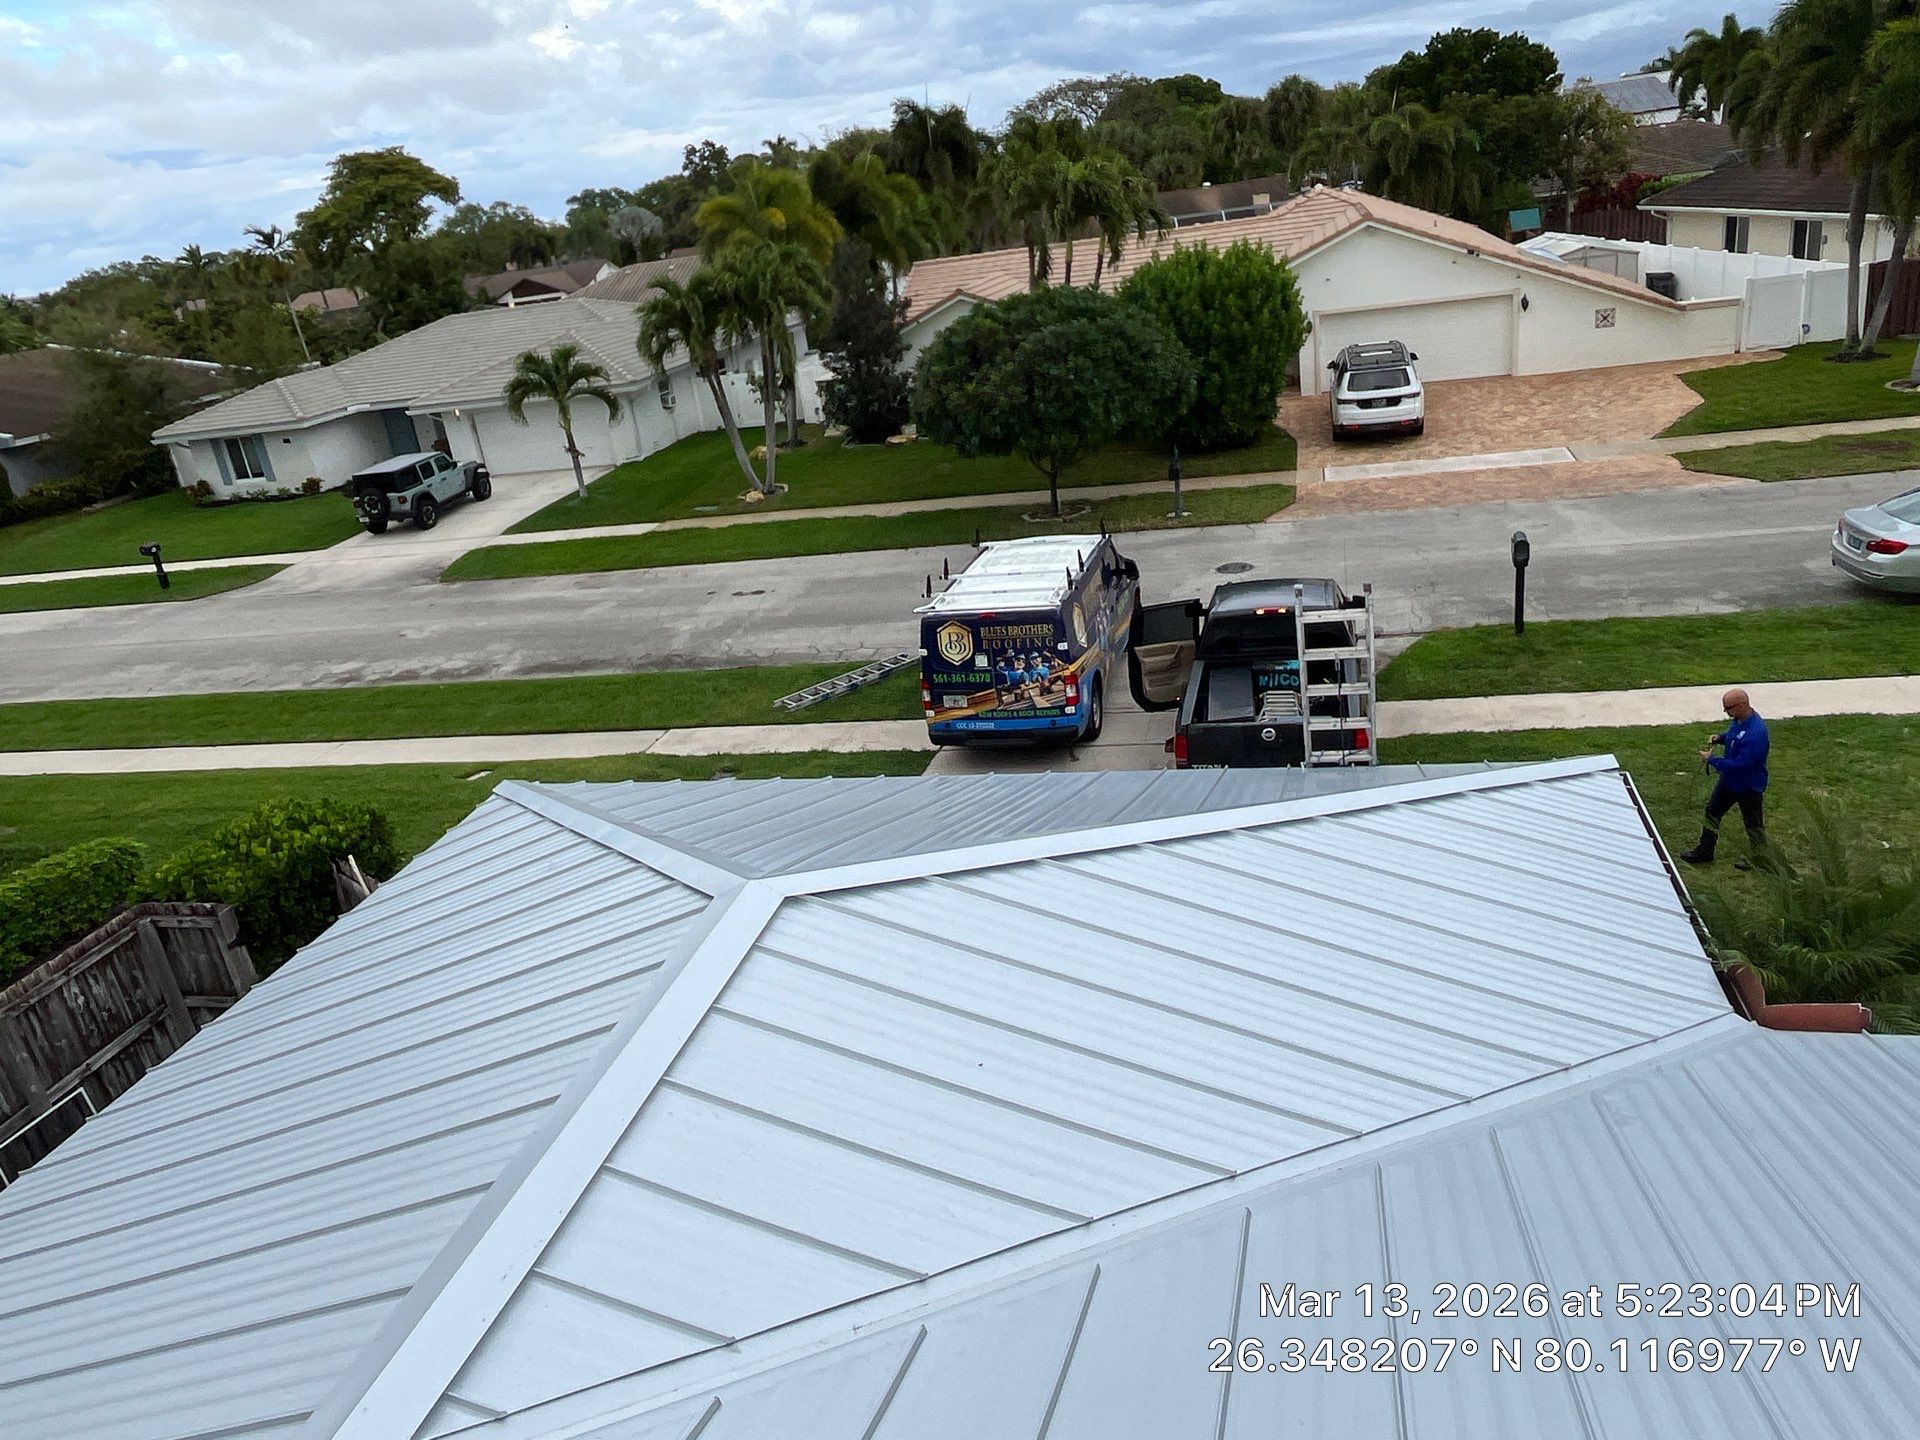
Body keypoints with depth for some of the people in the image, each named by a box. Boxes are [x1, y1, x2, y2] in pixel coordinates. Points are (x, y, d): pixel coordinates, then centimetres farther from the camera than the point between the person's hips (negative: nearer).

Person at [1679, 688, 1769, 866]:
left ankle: (1760, 860, 35)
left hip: (1749, 787, -9)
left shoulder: (1755, 734, -37)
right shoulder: (1738, 719, -8)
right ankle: (1704, 853, 37)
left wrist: (1711, 759, -25)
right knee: (1712, 812, 21)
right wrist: (1720, 737, -5)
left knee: (1753, 824, 13)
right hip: (1728, 779, 9)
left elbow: (1739, 765, -35)